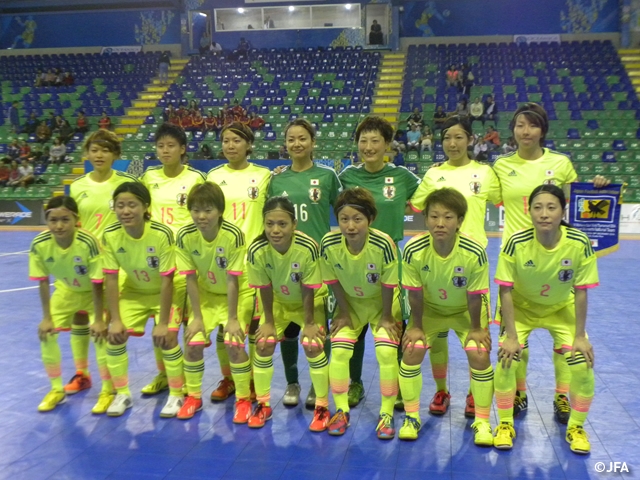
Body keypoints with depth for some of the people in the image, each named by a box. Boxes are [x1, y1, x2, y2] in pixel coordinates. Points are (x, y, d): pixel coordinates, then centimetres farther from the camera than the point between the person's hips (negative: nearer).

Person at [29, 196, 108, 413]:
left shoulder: (88, 243, -37)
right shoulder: (39, 245, -27)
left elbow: (96, 284, -27)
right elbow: (43, 283, -14)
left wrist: (99, 320, -22)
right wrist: (47, 318, -10)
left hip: (94, 291, -4)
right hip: (66, 290, 4)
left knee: (100, 334, -16)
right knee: (46, 333, -2)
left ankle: (108, 391, 2)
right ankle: (57, 389, 18)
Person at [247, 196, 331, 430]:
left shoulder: (308, 248, -36)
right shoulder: (257, 250, -29)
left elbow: (308, 290, -24)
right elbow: (265, 289, -16)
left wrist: (309, 323, -16)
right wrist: (269, 322, -8)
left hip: (311, 300, -2)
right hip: (278, 301, 3)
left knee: (313, 345, -15)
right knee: (263, 344, -4)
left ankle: (322, 407, 4)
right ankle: (263, 404, 15)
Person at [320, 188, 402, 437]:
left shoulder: (383, 244, -34)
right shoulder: (329, 244, -26)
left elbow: (388, 284, -21)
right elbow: (334, 281, -10)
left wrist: (386, 317, -11)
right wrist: (344, 313, -3)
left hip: (382, 301, -2)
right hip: (351, 303, 2)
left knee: (387, 352, -13)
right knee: (338, 351, -8)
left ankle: (386, 414, 5)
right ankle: (341, 411, 11)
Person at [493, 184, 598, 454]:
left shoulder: (580, 244, -26)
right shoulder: (516, 243, -29)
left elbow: (580, 292, -16)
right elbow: (506, 291, -21)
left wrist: (580, 336, -12)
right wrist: (511, 337, -21)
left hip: (561, 309, 1)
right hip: (521, 307, -1)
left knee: (583, 365, -12)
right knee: (506, 360, -17)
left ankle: (576, 426, 14)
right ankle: (505, 424, 6)